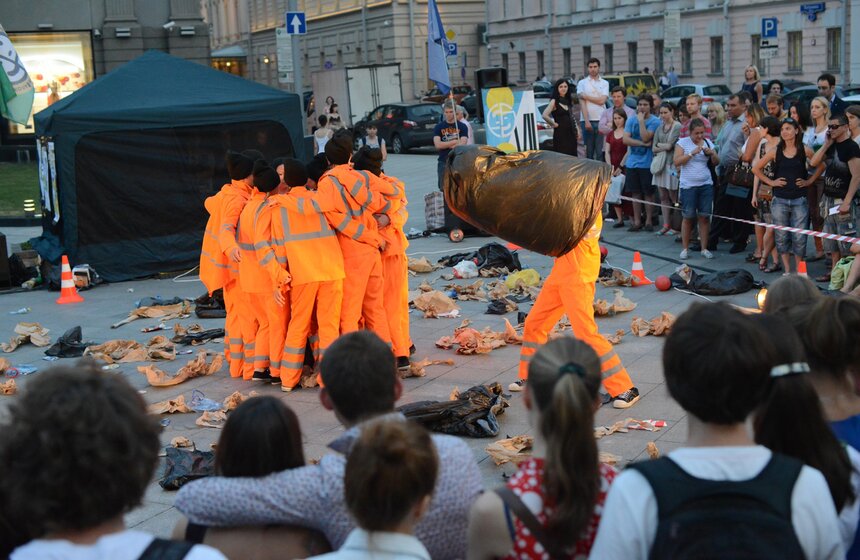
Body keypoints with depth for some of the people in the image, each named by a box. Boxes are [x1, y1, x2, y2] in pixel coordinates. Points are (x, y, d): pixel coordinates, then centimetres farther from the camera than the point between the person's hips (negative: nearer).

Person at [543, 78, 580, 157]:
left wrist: (576, 130, 16)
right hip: (560, 133, -7)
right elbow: (545, 115, -21)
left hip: (571, 133, 7)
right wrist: (554, 124, -10)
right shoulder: (554, 101, -7)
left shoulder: (568, 101, 15)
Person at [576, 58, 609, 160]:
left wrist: (586, 96, -4)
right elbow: (582, 103, -2)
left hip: (601, 120, 1)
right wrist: (586, 121, -11)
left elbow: (602, 101, -4)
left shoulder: (605, 83, 11)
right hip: (587, 120, 0)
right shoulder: (582, 83, 8)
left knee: (601, 150, -3)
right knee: (588, 150, 2)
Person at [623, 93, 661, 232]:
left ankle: (648, 221, 12)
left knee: (648, 193, 3)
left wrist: (641, 120, -14)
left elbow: (645, 137, -19)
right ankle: (637, 221, 15)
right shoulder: (631, 120, 7)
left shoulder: (655, 121, -6)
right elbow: (625, 139, -5)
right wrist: (643, 144, -13)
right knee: (635, 193, 9)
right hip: (632, 162, 4)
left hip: (647, 164, -4)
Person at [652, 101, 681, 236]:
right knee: (663, 197, 8)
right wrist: (665, 147, -8)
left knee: (673, 197, -1)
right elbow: (654, 148, 7)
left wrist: (660, 145, 3)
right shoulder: (660, 128, 12)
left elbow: (670, 146, -14)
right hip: (660, 164, 7)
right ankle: (666, 225, 13)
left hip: (672, 164, -7)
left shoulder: (677, 127, -8)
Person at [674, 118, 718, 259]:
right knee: (688, 217, 1)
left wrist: (712, 153, -11)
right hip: (688, 185, -3)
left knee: (704, 216, 3)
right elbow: (677, 162, -11)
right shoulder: (683, 142, -1)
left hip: (706, 185, 3)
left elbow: (716, 162, 8)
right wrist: (692, 153, -19)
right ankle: (685, 248, 11)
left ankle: (704, 248, 10)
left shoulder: (707, 142, 8)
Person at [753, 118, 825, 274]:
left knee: (799, 237, -3)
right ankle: (787, 270, 15)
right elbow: (756, 168, 7)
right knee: (781, 236, 5)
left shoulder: (804, 150, 0)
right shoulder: (776, 151, 1)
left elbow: (821, 166, 11)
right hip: (779, 200, 1)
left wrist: (809, 181, 3)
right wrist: (770, 182, 1)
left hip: (799, 200, -1)